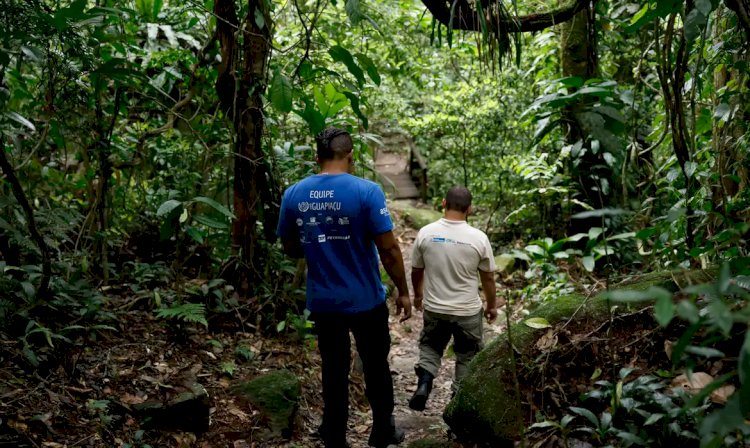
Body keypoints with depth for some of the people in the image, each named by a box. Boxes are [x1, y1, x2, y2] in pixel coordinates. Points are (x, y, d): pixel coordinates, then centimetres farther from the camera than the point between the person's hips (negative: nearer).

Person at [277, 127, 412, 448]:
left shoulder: (293, 194, -2)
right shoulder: (366, 191, -15)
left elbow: (290, 248, 9)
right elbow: (388, 249, -14)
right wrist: (403, 291, -3)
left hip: (322, 302, 3)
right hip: (366, 301, -3)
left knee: (334, 372, 15)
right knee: (376, 367, 17)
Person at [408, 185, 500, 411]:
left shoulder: (426, 233, -10)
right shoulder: (478, 238, -14)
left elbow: (416, 270, 2)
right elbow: (488, 277, -3)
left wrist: (417, 295, 21)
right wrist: (492, 305, 13)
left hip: (434, 308, 2)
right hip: (468, 311, -1)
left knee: (430, 347, 23)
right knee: (467, 356, 17)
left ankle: (424, 382, 1)